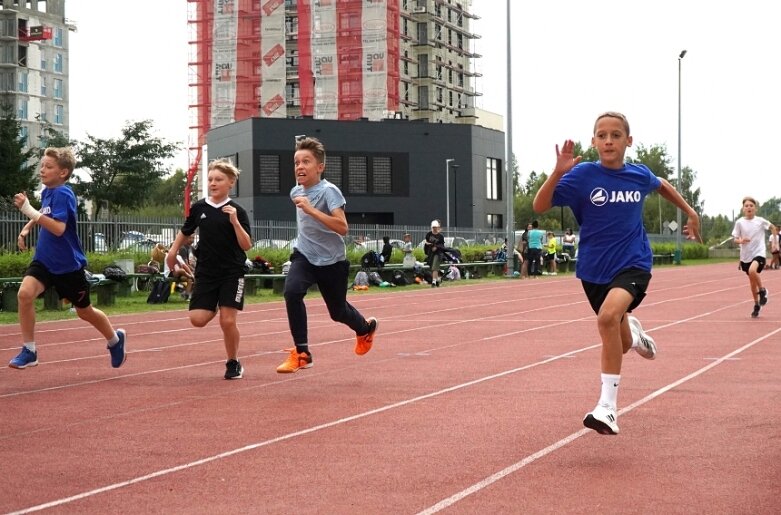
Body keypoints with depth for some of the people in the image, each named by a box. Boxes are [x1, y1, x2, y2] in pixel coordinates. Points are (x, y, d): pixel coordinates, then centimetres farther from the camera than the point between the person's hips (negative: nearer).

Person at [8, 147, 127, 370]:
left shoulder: (63, 194, -20)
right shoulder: (46, 192, 3)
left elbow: (58, 228, -34)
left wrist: (29, 211, -39)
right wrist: (27, 228, 11)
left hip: (68, 264, -6)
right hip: (44, 260, 6)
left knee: (84, 311, 12)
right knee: (25, 293, -20)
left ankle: (115, 339, 40)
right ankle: (28, 351, -10)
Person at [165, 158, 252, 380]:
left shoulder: (237, 212, -6)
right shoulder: (199, 208, 3)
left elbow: (246, 245, -11)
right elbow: (185, 232, 20)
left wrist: (235, 222, -22)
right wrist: (173, 250, 9)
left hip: (232, 273, -3)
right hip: (205, 272, 3)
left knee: (228, 321, -9)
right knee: (198, 319, -8)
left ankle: (233, 362, 13)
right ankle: (215, 308, 28)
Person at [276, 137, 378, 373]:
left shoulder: (329, 191, -19)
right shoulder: (296, 191, 1)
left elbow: (342, 227, -34)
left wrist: (311, 210, -40)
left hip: (331, 260, -4)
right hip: (304, 256, 4)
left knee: (338, 312, 12)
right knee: (292, 291, -26)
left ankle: (366, 328, 48)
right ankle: (301, 353, -20)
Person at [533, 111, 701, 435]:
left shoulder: (639, 175, -4)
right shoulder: (582, 175, -12)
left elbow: (662, 186, 21)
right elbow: (540, 206, -21)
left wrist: (690, 212, 25)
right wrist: (558, 173, -34)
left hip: (633, 264, -1)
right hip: (594, 270, 1)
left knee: (608, 315, -32)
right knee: (620, 343, 16)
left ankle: (607, 406, -26)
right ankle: (632, 333, 58)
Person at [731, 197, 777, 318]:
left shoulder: (760, 221, -5)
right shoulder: (739, 222, -4)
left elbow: (772, 227, 14)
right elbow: (736, 239, -1)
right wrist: (741, 241, -22)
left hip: (759, 253, -3)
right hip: (746, 255, 3)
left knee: (752, 271, -32)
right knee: (752, 281, 12)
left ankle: (762, 291, -6)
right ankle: (756, 305, 31)